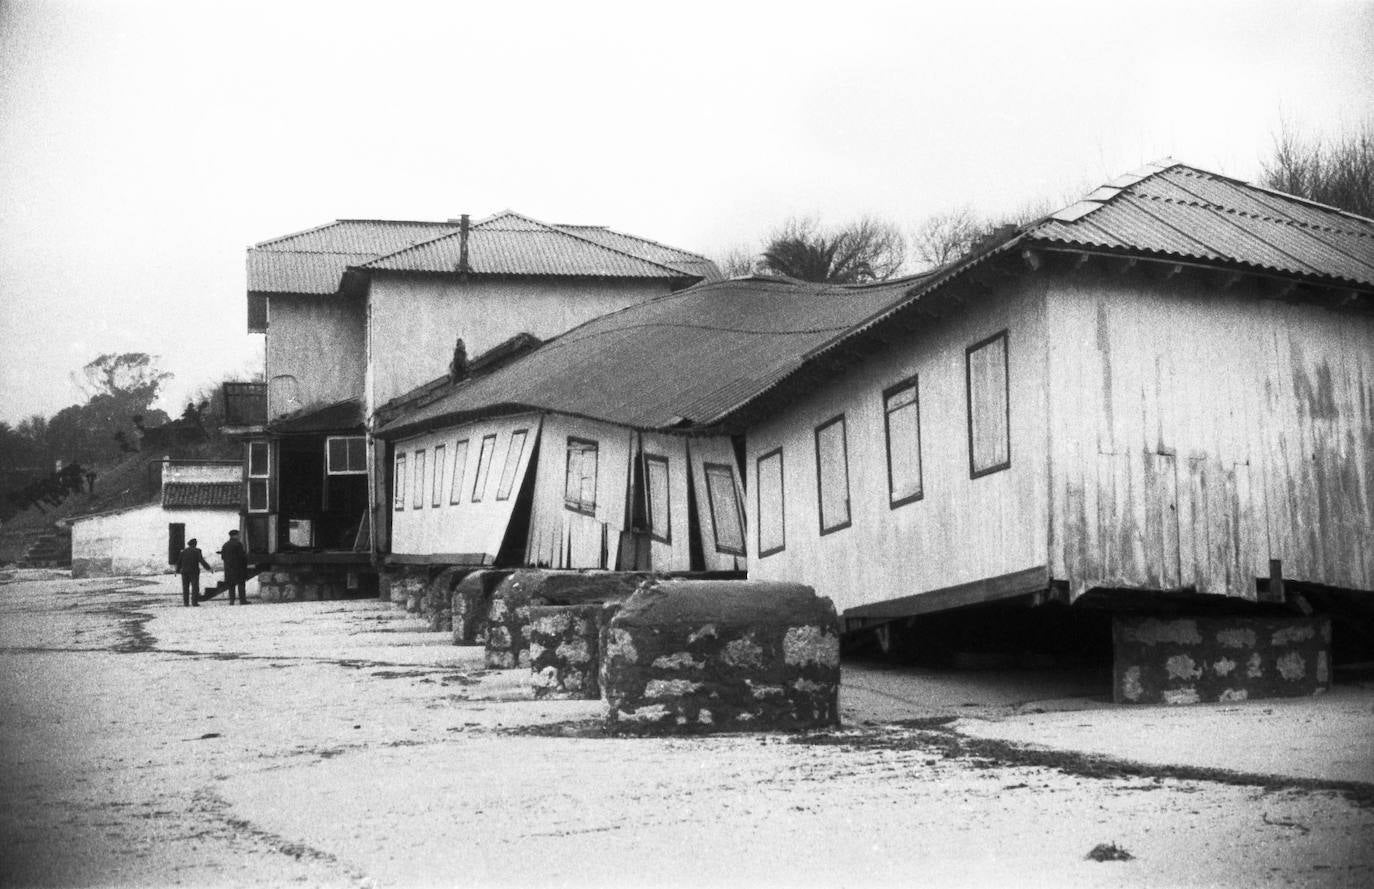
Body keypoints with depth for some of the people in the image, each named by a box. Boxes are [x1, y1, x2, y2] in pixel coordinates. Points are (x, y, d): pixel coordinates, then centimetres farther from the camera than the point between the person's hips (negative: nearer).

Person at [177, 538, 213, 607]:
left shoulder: (183, 551, 5)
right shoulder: (196, 551, -5)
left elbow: (179, 562, 8)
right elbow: (201, 561, -15)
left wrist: (178, 570, 21)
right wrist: (208, 568, -17)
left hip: (185, 572, 3)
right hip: (194, 572, -3)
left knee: (185, 588, 8)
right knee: (195, 587, -1)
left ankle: (185, 602, 4)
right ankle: (194, 602, -9)